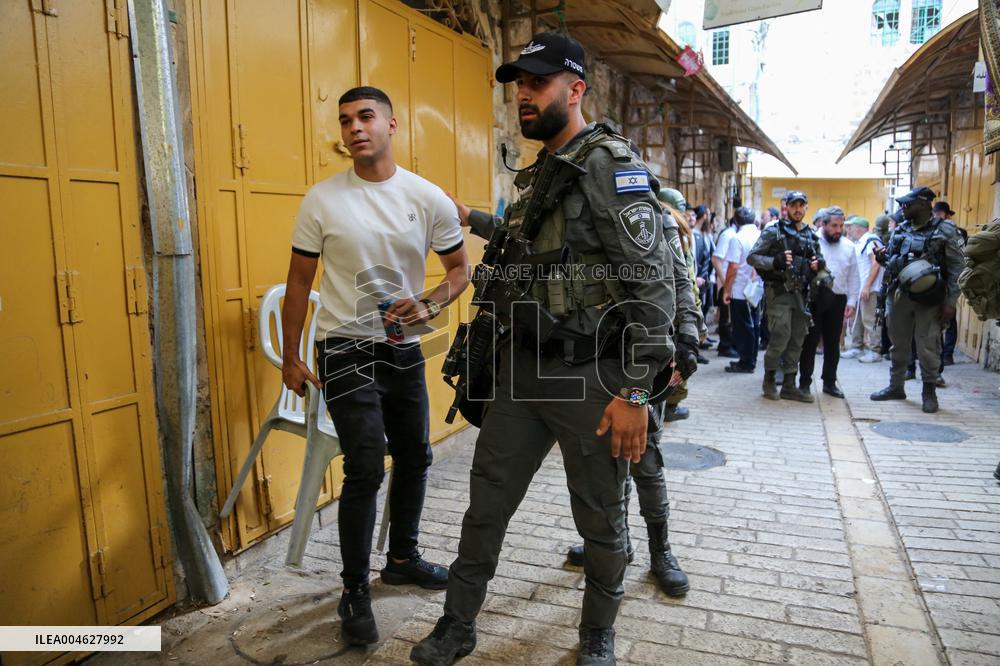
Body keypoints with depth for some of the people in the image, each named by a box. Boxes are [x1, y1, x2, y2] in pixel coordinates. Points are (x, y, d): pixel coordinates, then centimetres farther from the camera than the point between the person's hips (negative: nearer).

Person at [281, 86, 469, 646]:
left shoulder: (429, 198, -3)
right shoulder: (322, 199, -6)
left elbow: (460, 269, 4)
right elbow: (299, 282, 0)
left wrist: (429, 306, -16)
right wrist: (291, 358, 0)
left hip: (405, 349, 4)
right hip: (346, 351, -3)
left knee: (415, 458, 14)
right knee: (367, 469, -9)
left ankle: (403, 558, 38)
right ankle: (355, 593, 12)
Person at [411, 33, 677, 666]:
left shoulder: (611, 164, -11)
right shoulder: (535, 174, 14)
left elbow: (652, 281, -18)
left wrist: (635, 392, -21)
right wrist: (471, 218, 34)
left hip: (589, 376, -7)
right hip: (522, 369, 7)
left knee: (601, 519, 11)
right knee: (487, 502, 14)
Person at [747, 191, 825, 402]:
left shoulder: (811, 235, 14)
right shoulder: (774, 232, -3)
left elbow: (819, 258, 26)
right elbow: (752, 257, -7)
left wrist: (818, 263, 2)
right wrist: (775, 261, -22)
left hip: (801, 293, 6)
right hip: (779, 291, -6)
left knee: (797, 339, 8)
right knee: (781, 335, -12)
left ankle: (789, 386, 16)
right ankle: (769, 379, 8)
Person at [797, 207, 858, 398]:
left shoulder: (848, 246, 10)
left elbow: (853, 277, 12)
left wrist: (851, 301, 7)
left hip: (837, 300, 4)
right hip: (814, 298, -4)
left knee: (833, 343, 11)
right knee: (810, 342, 1)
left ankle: (829, 382, 22)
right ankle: (804, 382, 10)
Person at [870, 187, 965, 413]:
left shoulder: (944, 230, -4)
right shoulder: (900, 230, 10)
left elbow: (957, 267, -5)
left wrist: (950, 302, -10)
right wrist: (882, 258, -5)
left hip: (929, 298, -5)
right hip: (899, 295, 5)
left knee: (928, 346, -2)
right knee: (899, 343, 13)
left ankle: (929, 392, 13)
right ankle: (896, 387, 26)